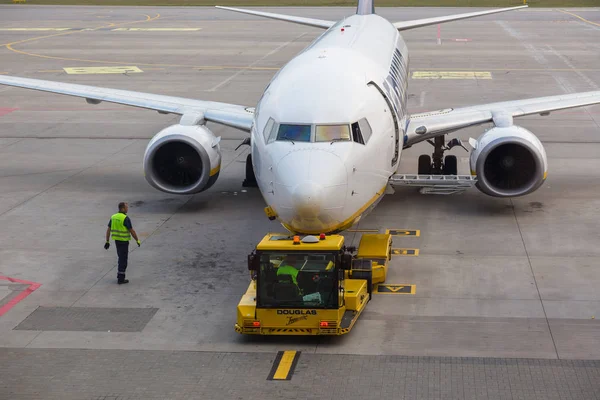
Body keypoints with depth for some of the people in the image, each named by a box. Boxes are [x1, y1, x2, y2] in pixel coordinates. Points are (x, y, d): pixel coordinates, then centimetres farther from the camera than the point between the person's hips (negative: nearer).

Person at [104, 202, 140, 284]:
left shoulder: (113, 217, 5)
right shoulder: (125, 218, -17)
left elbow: (108, 230, 6)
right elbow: (132, 231, -15)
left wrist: (107, 242, 11)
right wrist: (137, 240, -3)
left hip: (116, 240, 7)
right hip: (124, 241, -7)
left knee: (121, 258, 21)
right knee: (123, 260, 1)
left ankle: (119, 275, 27)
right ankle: (121, 279, 4)